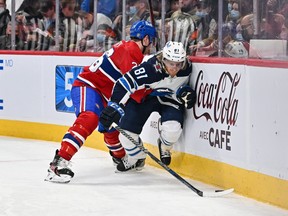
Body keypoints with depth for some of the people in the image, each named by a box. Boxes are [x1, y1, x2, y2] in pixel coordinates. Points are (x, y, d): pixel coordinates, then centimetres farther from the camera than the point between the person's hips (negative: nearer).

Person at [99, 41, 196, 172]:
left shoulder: (186, 68, -20)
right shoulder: (150, 69, -36)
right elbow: (123, 84, -31)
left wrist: (186, 92, -15)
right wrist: (113, 107, -35)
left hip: (169, 99, 2)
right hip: (144, 96, -2)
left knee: (172, 129, -26)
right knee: (127, 132, -10)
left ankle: (164, 147, 13)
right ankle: (136, 159, 24)